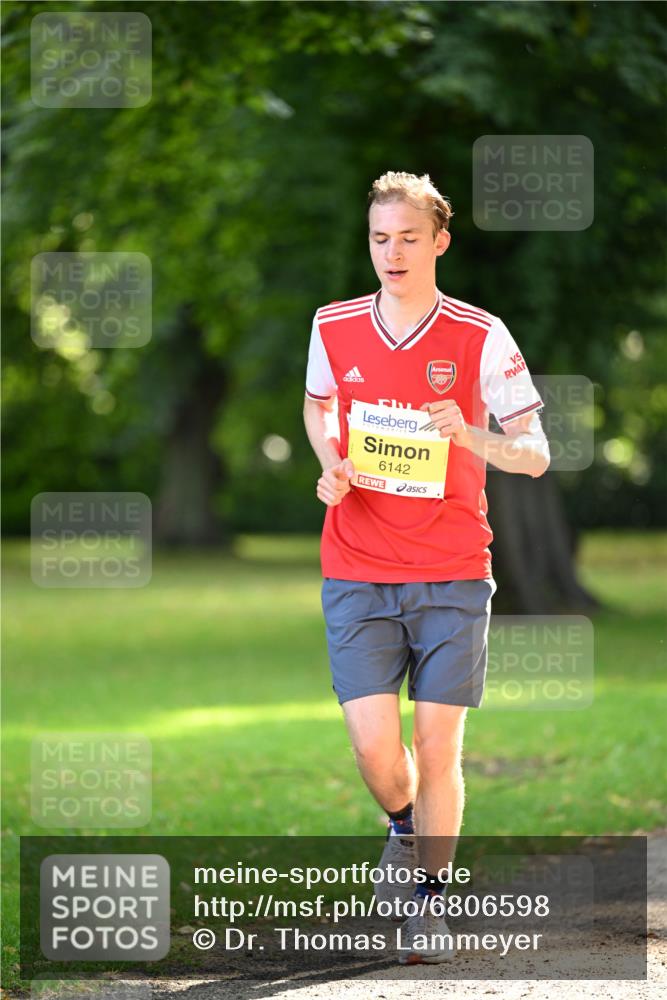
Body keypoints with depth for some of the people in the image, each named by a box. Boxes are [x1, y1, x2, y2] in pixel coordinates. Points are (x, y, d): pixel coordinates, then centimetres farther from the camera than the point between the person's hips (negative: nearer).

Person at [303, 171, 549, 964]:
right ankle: (404, 829, 26)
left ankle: (429, 903, 15)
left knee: (437, 747, -2)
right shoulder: (334, 328, 3)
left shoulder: (481, 336, -4)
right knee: (374, 747, -8)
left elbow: (535, 456, -3)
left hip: (453, 575, -1)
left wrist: (472, 437, -23)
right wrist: (330, 467, 5)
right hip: (357, 576, 1)